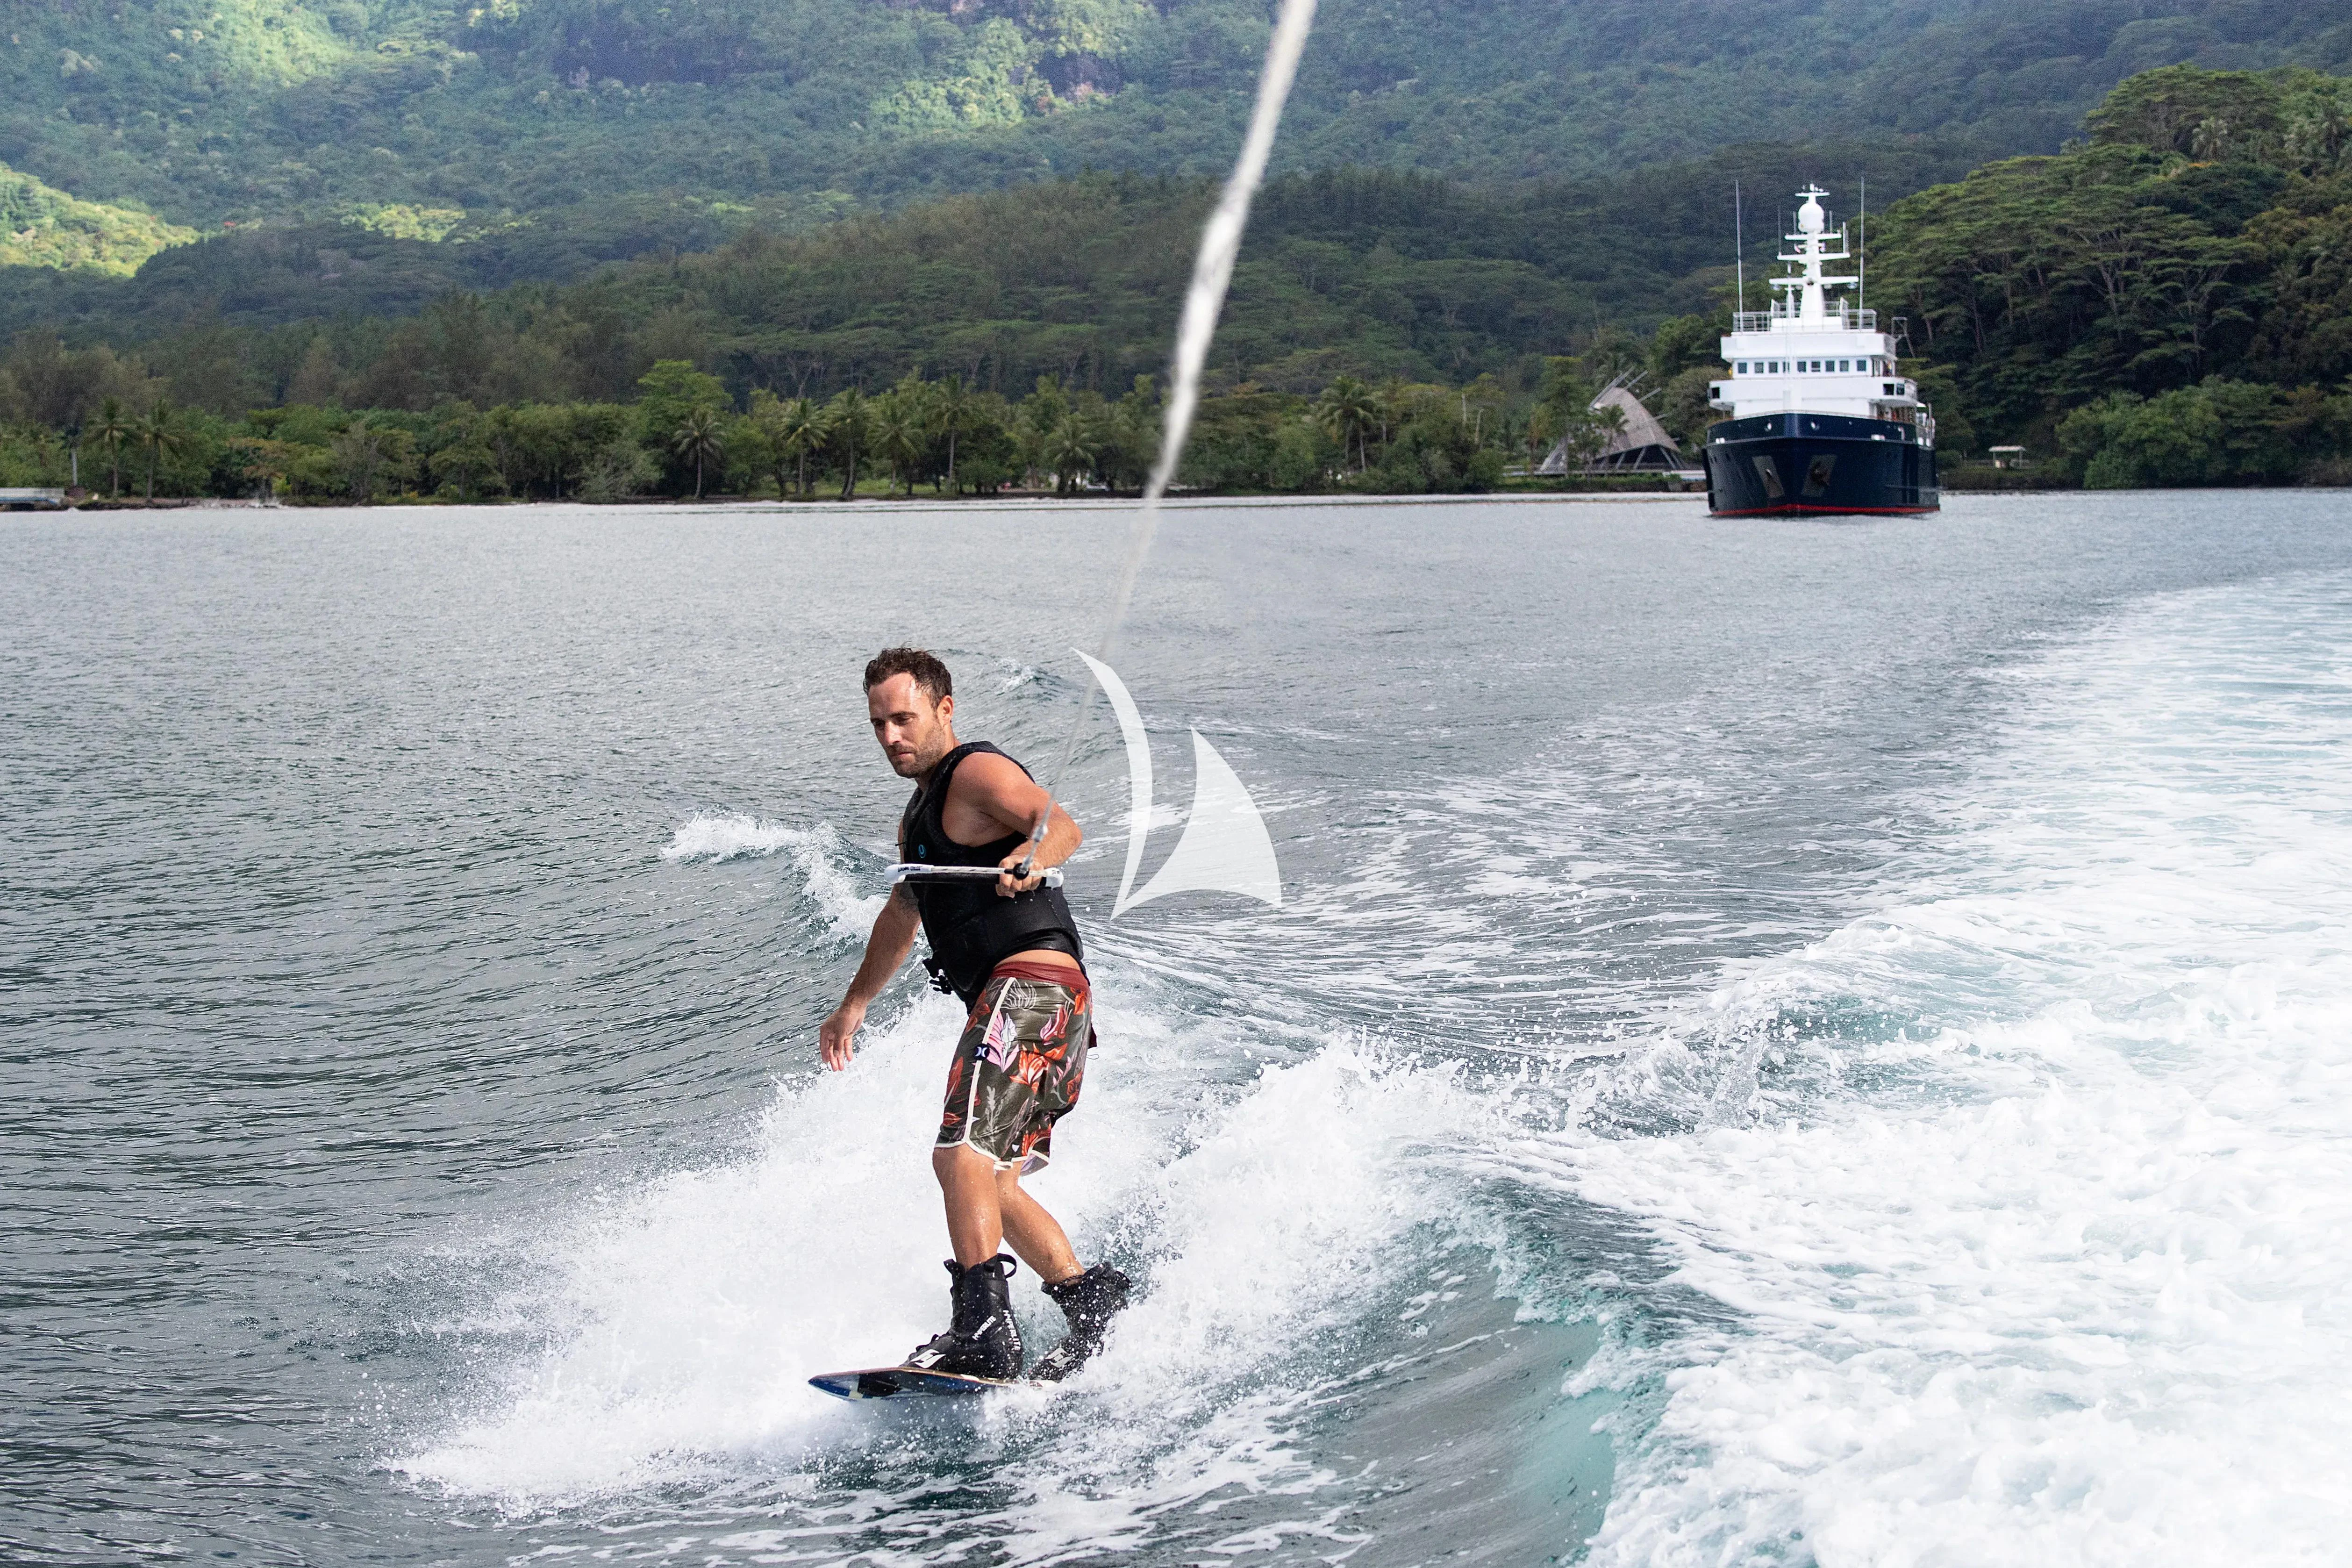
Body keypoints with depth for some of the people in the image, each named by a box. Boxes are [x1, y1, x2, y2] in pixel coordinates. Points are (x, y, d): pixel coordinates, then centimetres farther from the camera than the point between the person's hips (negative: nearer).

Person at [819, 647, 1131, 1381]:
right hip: (1021, 1000, 11)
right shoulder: (921, 813, 26)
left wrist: (1035, 854, -45)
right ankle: (1091, 1297, 15)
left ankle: (983, 1334, -32)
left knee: (961, 1153, -23)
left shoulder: (976, 772, -3)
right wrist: (854, 1005, 44)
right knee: (990, 1185, 14)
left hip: (1031, 980, -11)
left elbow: (1061, 822, -23)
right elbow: (902, 916, 41)